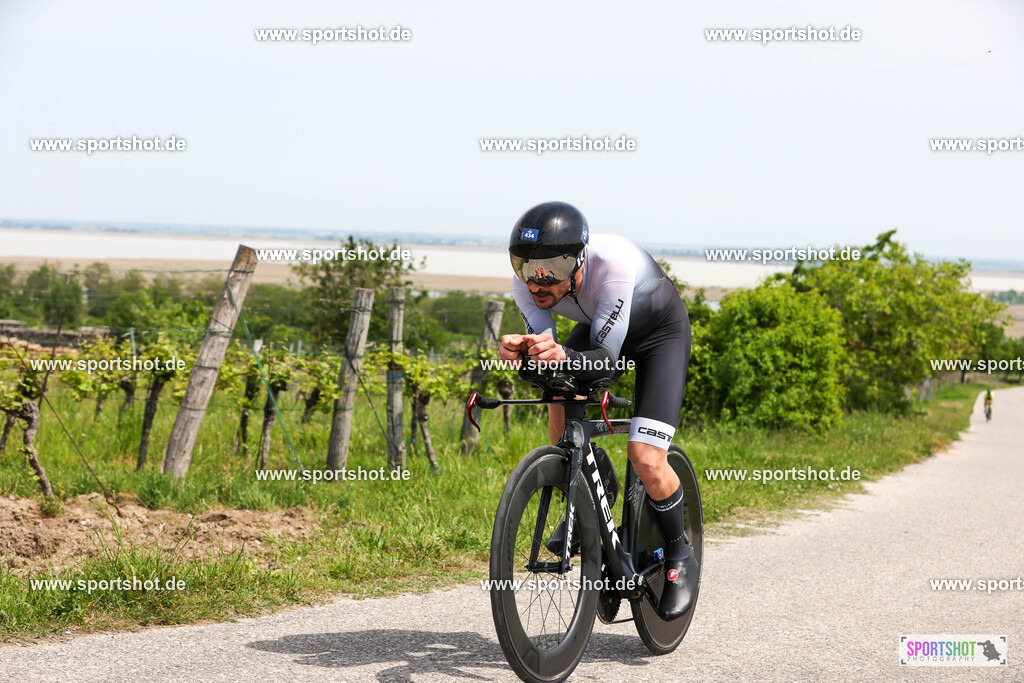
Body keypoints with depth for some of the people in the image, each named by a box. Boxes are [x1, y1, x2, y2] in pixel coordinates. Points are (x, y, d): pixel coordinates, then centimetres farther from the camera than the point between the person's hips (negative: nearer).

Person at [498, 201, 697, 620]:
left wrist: (563, 357, -60)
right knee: (560, 394, -24)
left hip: (661, 332, -5)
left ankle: (679, 557, 8)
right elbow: (545, 348, -27)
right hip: (597, 326, 5)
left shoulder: (614, 263, -41)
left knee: (646, 460, -17)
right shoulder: (527, 283, -27)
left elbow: (606, 360, -40)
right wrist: (518, 352, -49)